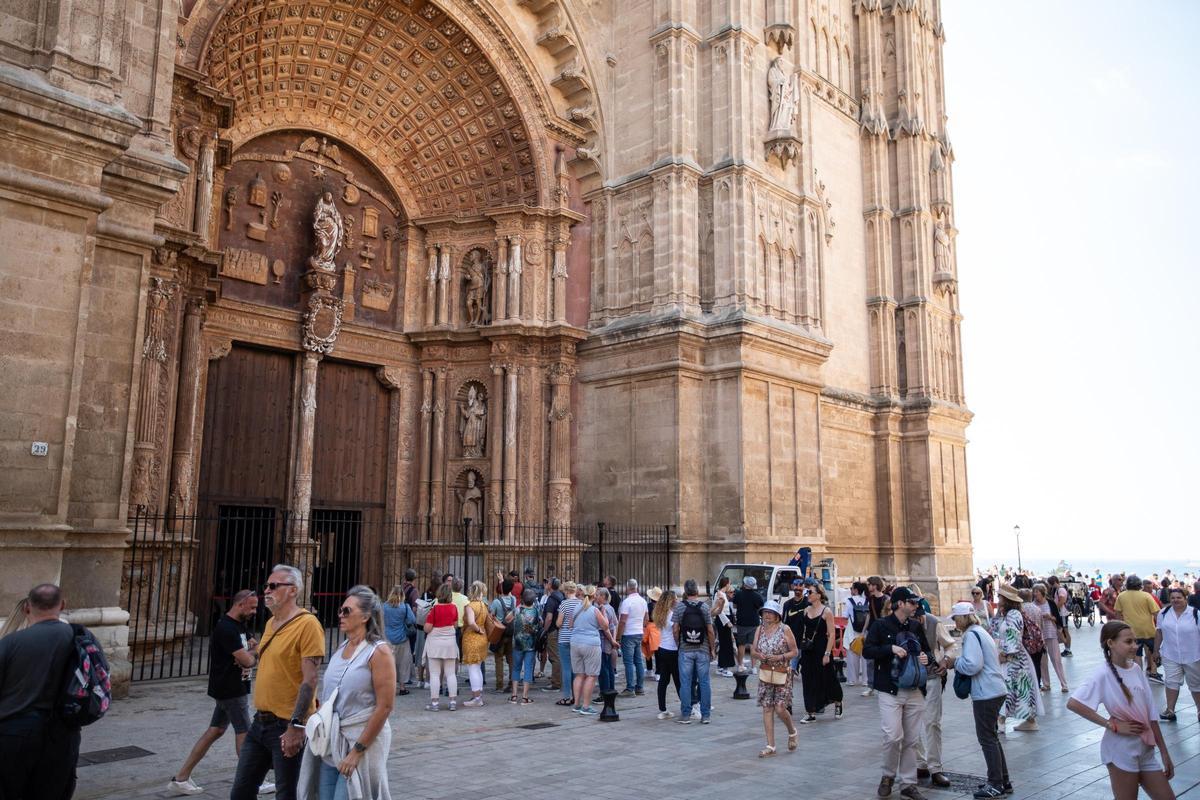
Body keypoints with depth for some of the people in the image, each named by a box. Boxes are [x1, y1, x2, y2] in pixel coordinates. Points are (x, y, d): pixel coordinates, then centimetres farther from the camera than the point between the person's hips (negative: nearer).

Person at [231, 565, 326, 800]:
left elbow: (310, 680, -20)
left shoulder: (307, 624, -16)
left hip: (287, 727, -8)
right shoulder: (271, 623, 11)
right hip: (260, 722, 8)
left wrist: (296, 726, -23)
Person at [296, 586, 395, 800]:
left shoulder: (378, 652, -12)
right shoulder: (340, 649, 10)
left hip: (361, 740, -7)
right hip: (330, 742, 7)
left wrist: (358, 750, -16)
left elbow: (385, 706, -16)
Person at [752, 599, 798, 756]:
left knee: (780, 708, -8)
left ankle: (792, 732, 24)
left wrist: (780, 657, -19)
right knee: (767, 709, 2)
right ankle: (770, 746, 9)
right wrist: (759, 655, -11)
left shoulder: (785, 629, -8)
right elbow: (754, 651, 10)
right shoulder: (760, 629, 5)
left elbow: (794, 651, -5)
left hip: (782, 674, -4)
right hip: (765, 674, 4)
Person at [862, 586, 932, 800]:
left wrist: (927, 657, -1)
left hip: (915, 691, 5)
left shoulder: (916, 626, 11)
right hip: (890, 690, -5)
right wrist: (891, 648, -22)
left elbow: (927, 649, 22)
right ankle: (888, 775, 13)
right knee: (893, 736, -11)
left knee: (911, 740, 8)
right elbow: (867, 651, -10)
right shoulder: (880, 625, -4)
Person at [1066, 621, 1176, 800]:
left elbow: (1151, 714, 8)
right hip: (1122, 750, -6)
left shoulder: (1136, 669, 3)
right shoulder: (1104, 674, -17)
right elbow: (1073, 704, -26)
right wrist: (1111, 724, -21)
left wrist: (1165, 753, 10)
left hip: (1146, 750, 6)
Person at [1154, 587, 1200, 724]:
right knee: (1171, 681, 0)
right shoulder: (1163, 613, 0)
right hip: (1170, 656, 2)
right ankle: (1170, 711, 6)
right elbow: (1159, 632, 8)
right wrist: (1156, 649, 11)